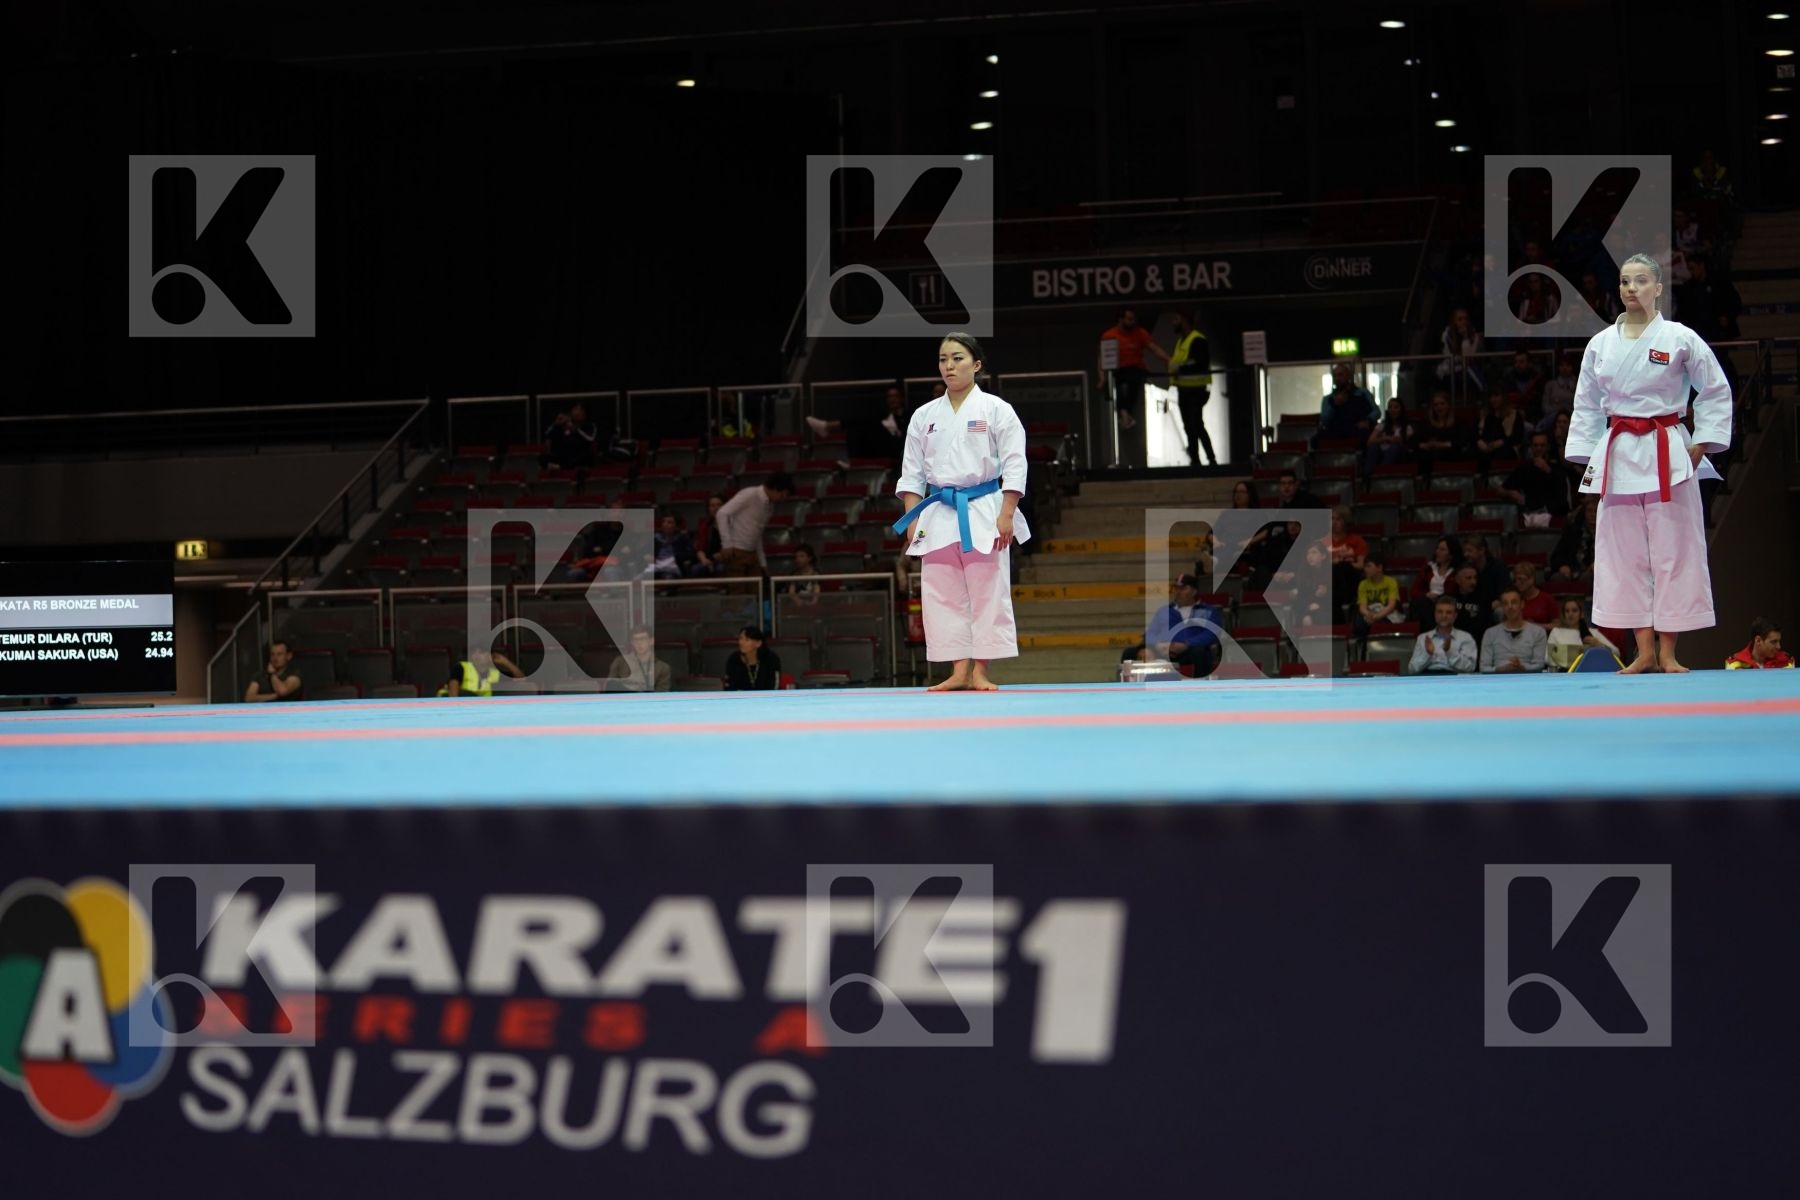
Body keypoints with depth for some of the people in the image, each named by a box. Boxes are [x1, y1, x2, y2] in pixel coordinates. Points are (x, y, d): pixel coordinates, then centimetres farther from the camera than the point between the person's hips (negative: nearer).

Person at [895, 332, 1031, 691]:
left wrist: (1006, 515, -12)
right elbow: (912, 472, 11)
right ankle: (959, 672, 8)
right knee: (943, 596, 2)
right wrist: (912, 519, 3)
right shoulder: (925, 416, 9)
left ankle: (980, 672, 3)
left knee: (988, 593, -3)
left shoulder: (995, 410, -2)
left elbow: (1014, 466, -5)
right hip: (939, 514, 4)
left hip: (983, 512, -4)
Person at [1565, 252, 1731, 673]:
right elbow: (1587, 405, 14)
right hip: (1618, 456, 3)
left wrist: (1699, 446, -4)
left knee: (1672, 550, -3)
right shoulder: (1600, 344, 8)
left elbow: (1716, 393, 2)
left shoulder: (1680, 339, -2)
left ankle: (1667, 653, 3)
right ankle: (1644, 651, 10)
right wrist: (1587, 458, 9)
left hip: (1667, 456, -3)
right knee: (1624, 552, 3)